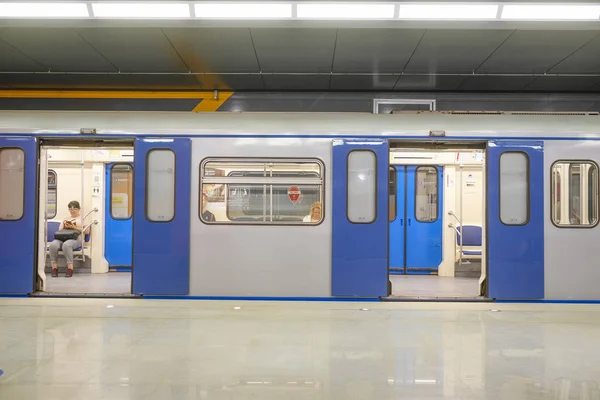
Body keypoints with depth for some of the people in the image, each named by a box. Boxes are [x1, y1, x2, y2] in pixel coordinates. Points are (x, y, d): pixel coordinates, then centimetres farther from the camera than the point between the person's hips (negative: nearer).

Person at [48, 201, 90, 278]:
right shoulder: (66, 219, 33)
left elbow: (87, 231, 1)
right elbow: (59, 230, 25)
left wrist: (74, 227, -7)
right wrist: (64, 226, 4)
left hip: (76, 239, -4)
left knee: (66, 245, -40)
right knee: (53, 245, -32)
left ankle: (70, 268, -36)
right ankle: (54, 267, -27)